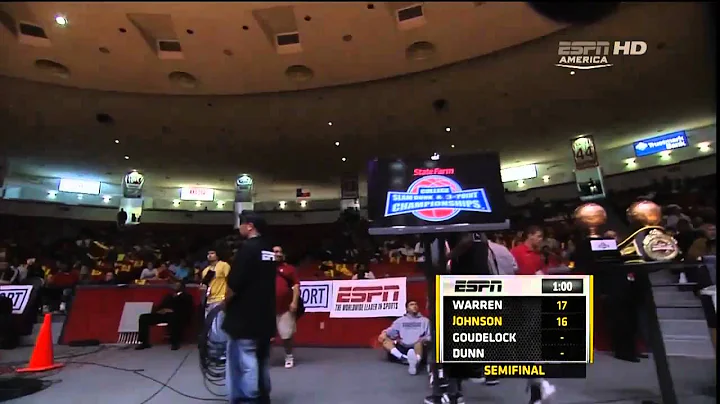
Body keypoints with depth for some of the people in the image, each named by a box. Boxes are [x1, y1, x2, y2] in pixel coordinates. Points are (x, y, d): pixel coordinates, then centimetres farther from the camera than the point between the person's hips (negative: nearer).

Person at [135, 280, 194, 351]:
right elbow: (160, 306, 21)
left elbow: (187, 311, -3)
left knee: (173, 317, -42)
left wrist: (173, 311, -16)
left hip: (176, 316, -6)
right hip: (163, 314, 6)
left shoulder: (186, 297, 12)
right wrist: (160, 310, -5)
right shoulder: (169, 295, 30)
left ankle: (174, 342, -33)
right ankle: (145, 342, -5)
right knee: (143, 317, -9)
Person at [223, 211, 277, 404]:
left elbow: (233, 284, -19)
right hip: (265, 315, 8)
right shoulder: (269, 251, 8)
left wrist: (226, 302, 0)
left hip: (244, 316, -8)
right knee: (262, 359, 18)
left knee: (245, 362, 2)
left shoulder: (247, 248, -16)